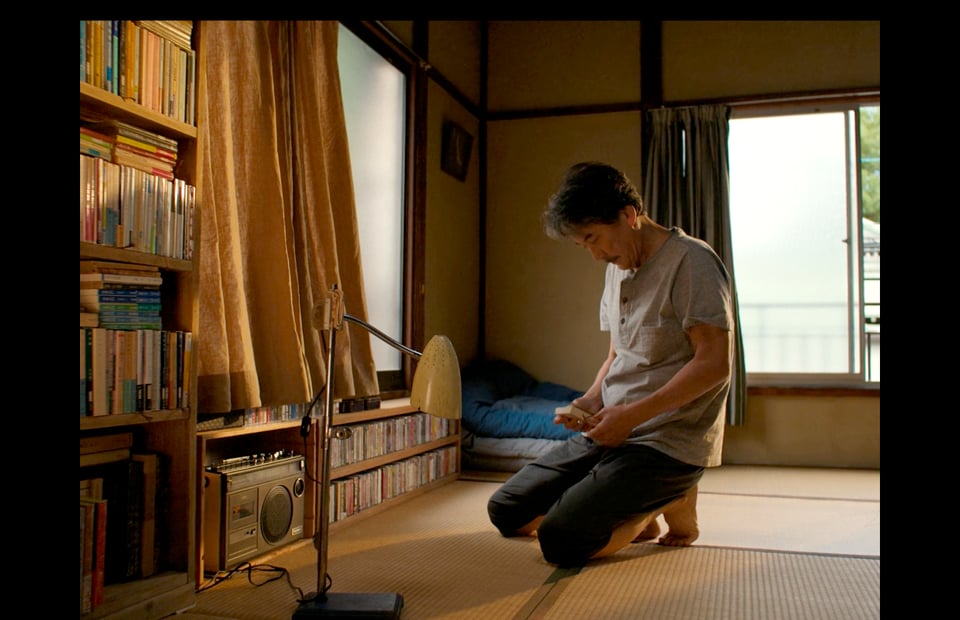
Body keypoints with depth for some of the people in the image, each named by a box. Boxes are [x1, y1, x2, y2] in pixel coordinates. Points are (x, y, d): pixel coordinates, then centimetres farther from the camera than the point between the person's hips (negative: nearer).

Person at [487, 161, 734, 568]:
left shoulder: (690, 260, -12)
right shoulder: (616, 271, 14)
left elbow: (715, 363, -18)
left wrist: (634, 415, -21)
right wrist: (592, 401, 0)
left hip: (668, 441, -8)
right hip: (609, 432, 9)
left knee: (560, 541, -23)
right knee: (504, 511, 1)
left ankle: (669, 502, 1)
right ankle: (635, 512, 10)